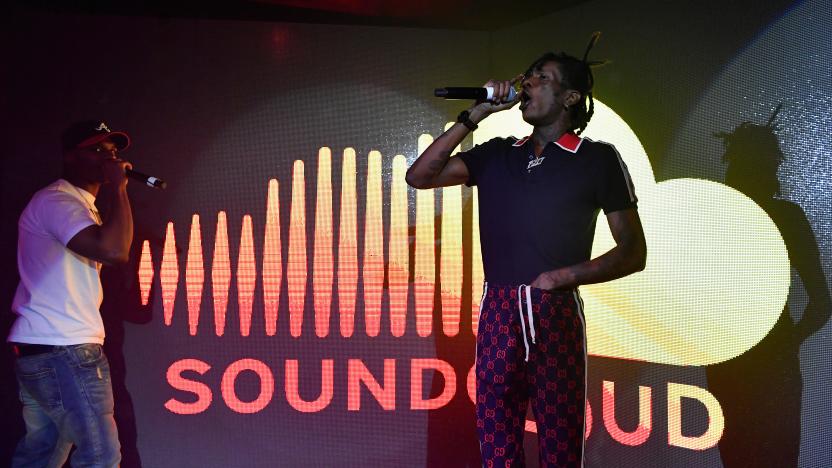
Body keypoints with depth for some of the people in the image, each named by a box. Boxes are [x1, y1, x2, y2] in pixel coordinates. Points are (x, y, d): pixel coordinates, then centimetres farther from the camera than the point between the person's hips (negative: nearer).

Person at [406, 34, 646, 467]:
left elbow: (633, 252, 2)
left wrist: (563, 276, -12)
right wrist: (474, 116, 1)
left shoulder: (597, 159, 3)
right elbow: (419, 176, 4)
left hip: (557, 316, -3)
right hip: (497, 314, 3)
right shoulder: (497, 154, 12)